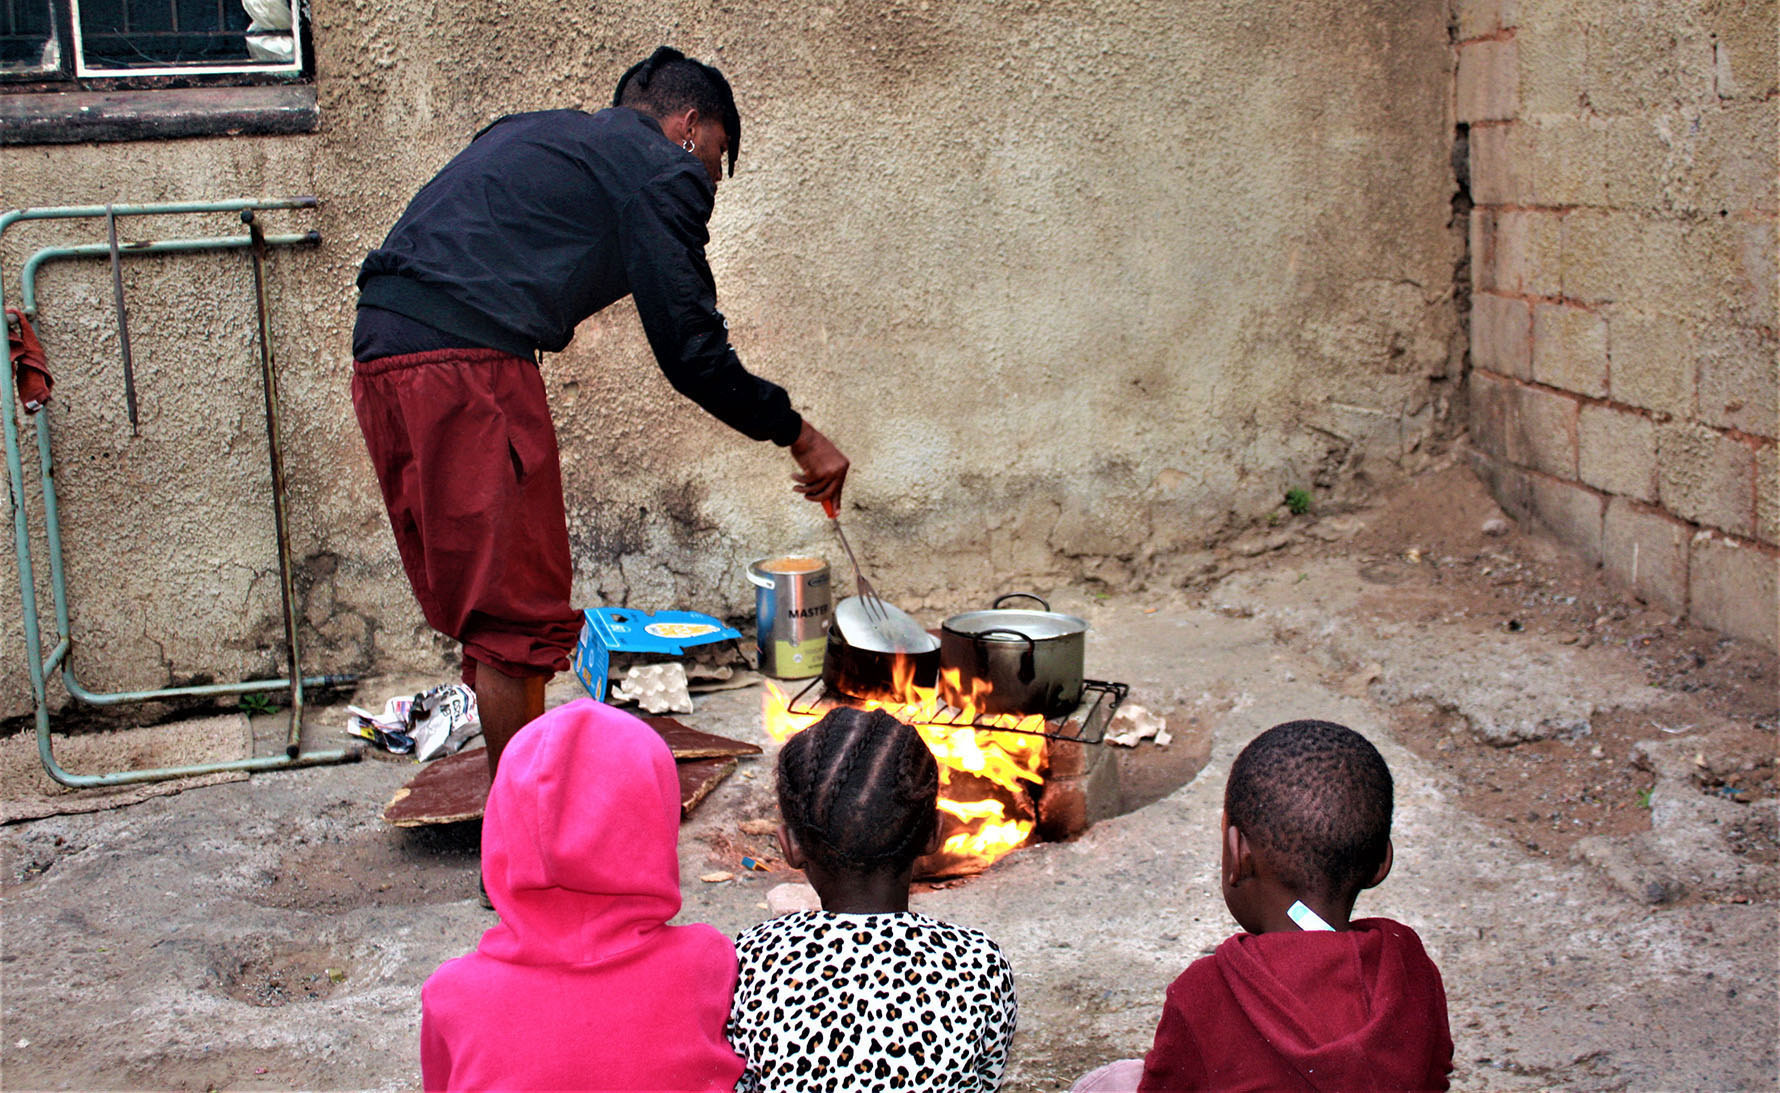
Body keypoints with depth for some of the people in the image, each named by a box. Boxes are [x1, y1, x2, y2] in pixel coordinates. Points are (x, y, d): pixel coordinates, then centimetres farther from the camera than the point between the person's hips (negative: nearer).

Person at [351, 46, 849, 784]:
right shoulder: (663, 171, 4)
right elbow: (693, 352, 1)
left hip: (382, 354, 9)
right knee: (520, 613, -2)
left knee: (489, 610, 15)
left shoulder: (530, 136, 30)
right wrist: (797, 435, 13)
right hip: (468, 363, -9)